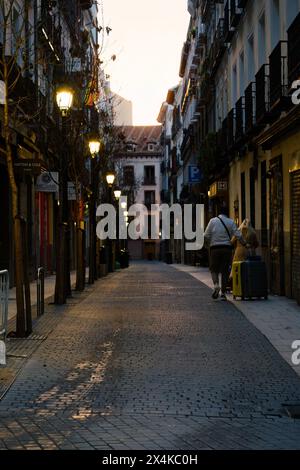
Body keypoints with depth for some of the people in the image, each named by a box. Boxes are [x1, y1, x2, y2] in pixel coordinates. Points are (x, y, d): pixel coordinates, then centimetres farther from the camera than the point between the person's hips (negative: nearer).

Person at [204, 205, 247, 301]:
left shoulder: (213, 221, 3)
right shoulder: (230, 222, 4)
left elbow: (206, 236, 0)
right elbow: (238, 235, -2)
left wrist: (208, 245, 17)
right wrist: (244, 244, 10)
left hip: (215, 249, -1)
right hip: (227, 248, 1)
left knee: (214, 269, 9)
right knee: (225, 271, 7)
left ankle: (216, 285, -17)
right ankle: (223, 293, 6)